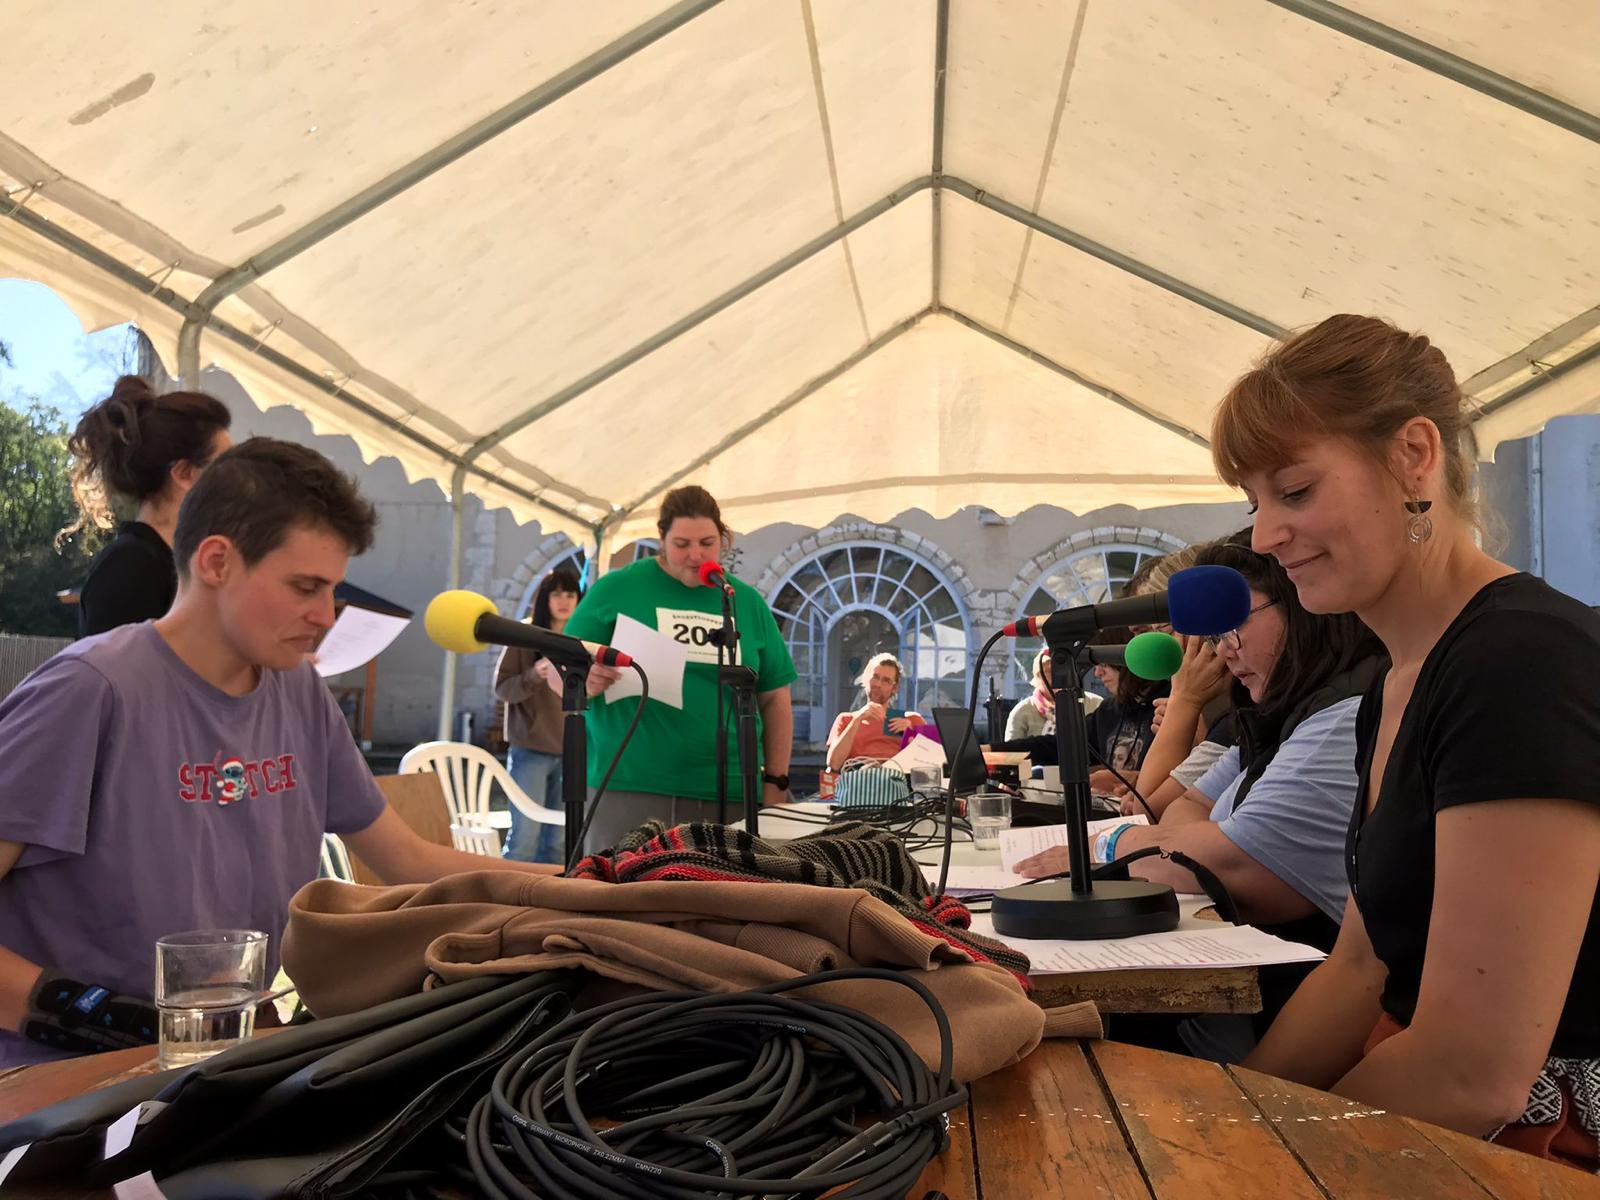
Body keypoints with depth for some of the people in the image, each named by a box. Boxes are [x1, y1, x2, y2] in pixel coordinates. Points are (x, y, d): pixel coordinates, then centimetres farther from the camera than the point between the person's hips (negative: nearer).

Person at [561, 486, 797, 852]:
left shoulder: (747, 602, 11)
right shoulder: (616, 589, 2)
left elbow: (774, 699, 15)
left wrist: (776, 782, 9)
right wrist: (587, 680, -19)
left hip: (727, 795, 3)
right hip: (628, 788, -2)